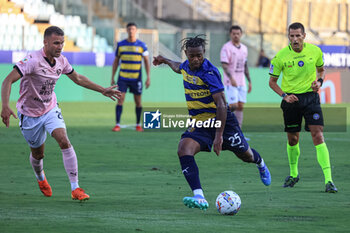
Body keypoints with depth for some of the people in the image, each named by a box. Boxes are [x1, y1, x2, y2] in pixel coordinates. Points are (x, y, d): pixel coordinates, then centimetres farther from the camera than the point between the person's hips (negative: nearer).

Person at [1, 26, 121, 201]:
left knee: (64, 142, -19)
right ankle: (40, 178, 47)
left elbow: (78, 78, 14)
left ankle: (75, 188, -18)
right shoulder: (33, 60, -27)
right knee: (37, 154, 10)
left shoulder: (61, 61, -6)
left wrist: (103, 90, 15)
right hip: (30, 114, -4)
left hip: (51, 109, 4)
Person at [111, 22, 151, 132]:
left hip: (136, 78, 0)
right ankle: (117, 124, -10)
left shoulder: (141, 45, 0)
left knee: (138, 101, 4)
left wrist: (148, 77, -4)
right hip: (123, 77, 0)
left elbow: (146, 61, 4)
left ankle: (138, 124, 18)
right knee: (120, 99, -10)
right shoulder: (121, 44, 4)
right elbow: (116, 61, 11)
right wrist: (112, 78, 7)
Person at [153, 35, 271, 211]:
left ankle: (260, 164, 55)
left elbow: (221, 104, -27)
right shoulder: (186, 66, -1)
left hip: (223, 121, -5)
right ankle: (199, 198, -34)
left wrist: (219, 135, -32)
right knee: (183, 148, -24)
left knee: (245, 155, 12)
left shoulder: (209, 72, -23)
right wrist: (165, 61, 42)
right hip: (199, 124, 5)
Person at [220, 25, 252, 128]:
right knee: (233, 106, -16)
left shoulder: (244, 48, 13)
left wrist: (249, 81, 16)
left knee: (240, 107, 3)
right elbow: (224, 65, -17)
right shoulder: (226, 47, -9)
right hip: (230, 83, -6)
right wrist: (231, 78, -31)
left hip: (241, 83, 6)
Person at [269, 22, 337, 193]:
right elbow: (272, 81, 2)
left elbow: (321, 69, 16)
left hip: (310, 96, 0)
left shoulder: (315, 51, -4)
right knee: (292, 140, 9)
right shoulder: (281, 56, -8)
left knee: (318, 135, -14)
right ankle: (293, 174, 35)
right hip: (291, 99, 0)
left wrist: (319, 81, -5)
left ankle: (328, 180, -17)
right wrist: (284, 95, -13)